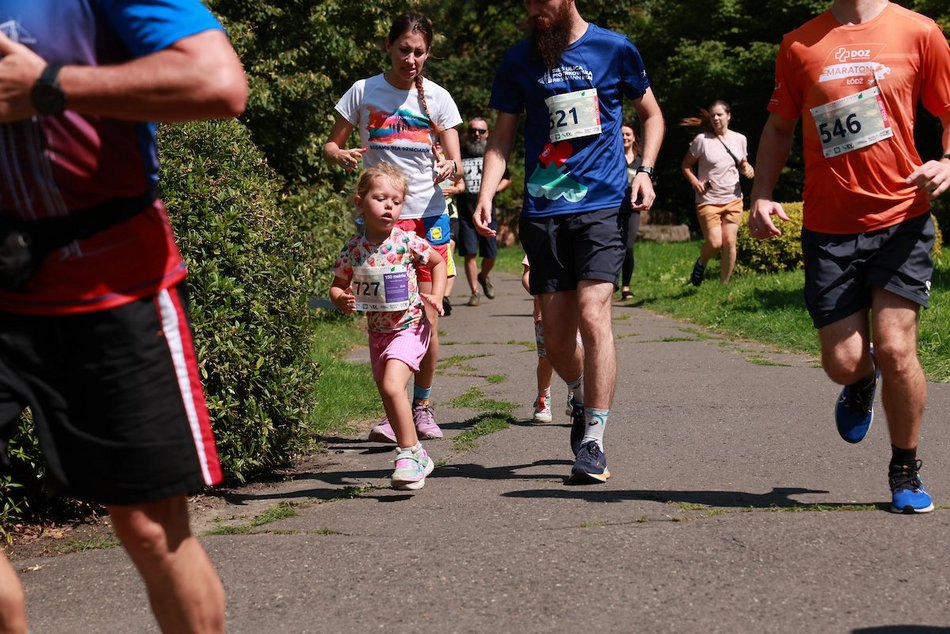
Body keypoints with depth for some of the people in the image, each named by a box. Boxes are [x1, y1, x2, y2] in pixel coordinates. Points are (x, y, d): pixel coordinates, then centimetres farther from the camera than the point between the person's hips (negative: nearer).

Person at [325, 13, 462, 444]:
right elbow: (330, 145, 7)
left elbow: (456, 163, 2)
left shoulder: (437, 98, 5)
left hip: (429, 214, 1)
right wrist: (341, 156, -16)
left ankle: (422, 407, 16)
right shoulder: (364, 92, 2)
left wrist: (450, 167, -22)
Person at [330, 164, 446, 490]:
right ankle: (416, 455, 30)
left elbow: (438, 261, 6)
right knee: (389, 398, 12)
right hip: (377, 331, 5)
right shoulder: (353, 248, -5)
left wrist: (436, 297, -6)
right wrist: (341, 299, -16)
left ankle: (409, 454, -10)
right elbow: (337, 285, 7)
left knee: (392, 386, -23)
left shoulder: (407, 241, -12)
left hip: (410, 326, -5)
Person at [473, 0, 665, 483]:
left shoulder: (614, 49, 3)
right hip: (542, 213, 3)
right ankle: (583, 400, 36)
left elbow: (651, 115, 15)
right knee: (556, 337, 5)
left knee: (593, 317, -18)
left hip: (602, 205, -3)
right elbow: (501, 137, 11)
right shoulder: (519, 60, 7)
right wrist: (485, 195, -4)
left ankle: (593, 444, -12)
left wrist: (644, 171, -1)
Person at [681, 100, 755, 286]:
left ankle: (724, 285, 10)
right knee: (714, 243, -12)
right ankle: (701, 264, 21)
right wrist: (694, 182, -17)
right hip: (708, 201, -3)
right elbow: (686, 165, 1)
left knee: (729, 242, -2)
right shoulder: (702, 140, -7)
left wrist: (747, 168, -5)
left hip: (733, 199, 3)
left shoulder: (739, 139, 4)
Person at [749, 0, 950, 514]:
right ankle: (862, 386, 39)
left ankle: (906, 471, 13)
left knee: (895, 350, -11)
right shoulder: (799, 45, 6)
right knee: (842, 363, -1)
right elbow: (779, 126, 14)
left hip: (901, 219, -2)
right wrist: (761, 195, 0)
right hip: (828, 227, 2)